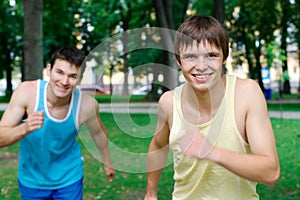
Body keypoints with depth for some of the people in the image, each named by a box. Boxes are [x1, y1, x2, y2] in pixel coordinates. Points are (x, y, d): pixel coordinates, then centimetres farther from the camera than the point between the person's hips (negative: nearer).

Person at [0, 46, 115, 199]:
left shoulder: (87, 105, -22)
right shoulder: (27, 92, -25)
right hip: (31, 180, 1)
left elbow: (98, 132, -1)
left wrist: (107, 162, 14)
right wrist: (25, 128, -42)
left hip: (69, 180, 0)